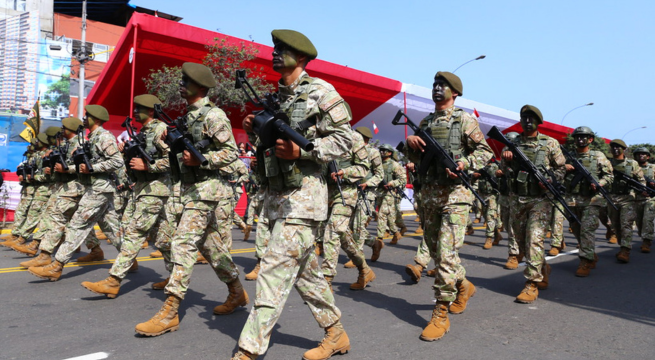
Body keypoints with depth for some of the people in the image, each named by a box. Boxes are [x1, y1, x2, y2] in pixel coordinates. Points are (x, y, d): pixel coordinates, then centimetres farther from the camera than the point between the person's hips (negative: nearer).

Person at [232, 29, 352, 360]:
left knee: (275, 268, -12)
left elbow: (344, 139, -9)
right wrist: (253, 132, 2)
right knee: (305, 270, 13)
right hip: (275, 195, 8)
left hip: (303, 194, -8)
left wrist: (301, 150, -21)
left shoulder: (319, 91, -5)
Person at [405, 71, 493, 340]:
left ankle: (440, 315, -5)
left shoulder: (464, 120, 0)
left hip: (454, 193, -6)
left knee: (446, 253, -12)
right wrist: (411, 144, -2)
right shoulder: (424, 123, 16)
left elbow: (485, 151, -2)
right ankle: (463, 286, 39)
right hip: (427, 194, 7)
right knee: (435, 251, 14)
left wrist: (463, 163, -19)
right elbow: (415, 159, 19)